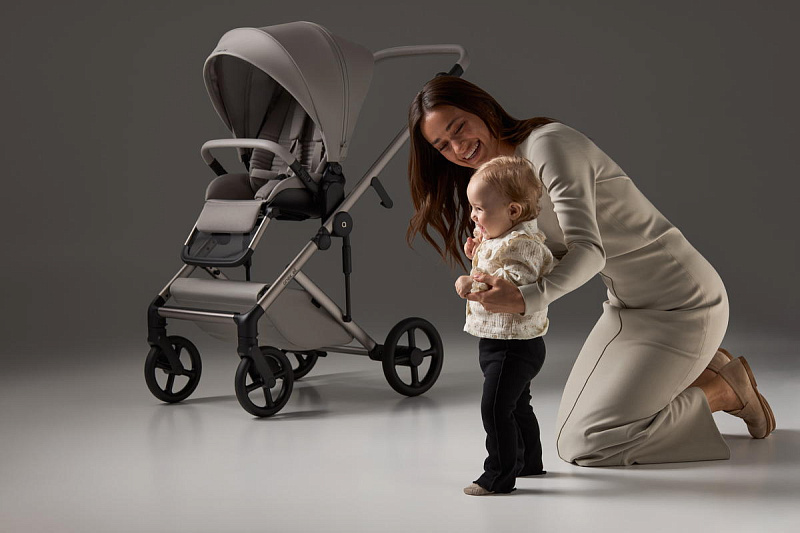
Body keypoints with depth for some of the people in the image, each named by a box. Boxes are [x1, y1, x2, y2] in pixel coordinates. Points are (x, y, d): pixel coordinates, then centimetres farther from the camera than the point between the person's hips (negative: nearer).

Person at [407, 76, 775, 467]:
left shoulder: (549, 144, -20)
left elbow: (589, 251, -29)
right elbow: (554, 257, 5)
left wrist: (527, 299, -45)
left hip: (681, 303, -9)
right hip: (628, 306, 9)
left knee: (584, 447, -12)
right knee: (572, 431, 10)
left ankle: (726, 390, 5)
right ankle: (704, 369, 20)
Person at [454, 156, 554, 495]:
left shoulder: (522, 243, -21)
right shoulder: (500, 238, 11)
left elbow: (514, 282, -34)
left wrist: (472, 284, -30)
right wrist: (478, 255, 10)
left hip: (514, 345, -11)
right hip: (499, 342, 11)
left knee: (495, 408, -10)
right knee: (517, 406, 23)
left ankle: (500, 475, -3)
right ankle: (529, 461, 37)